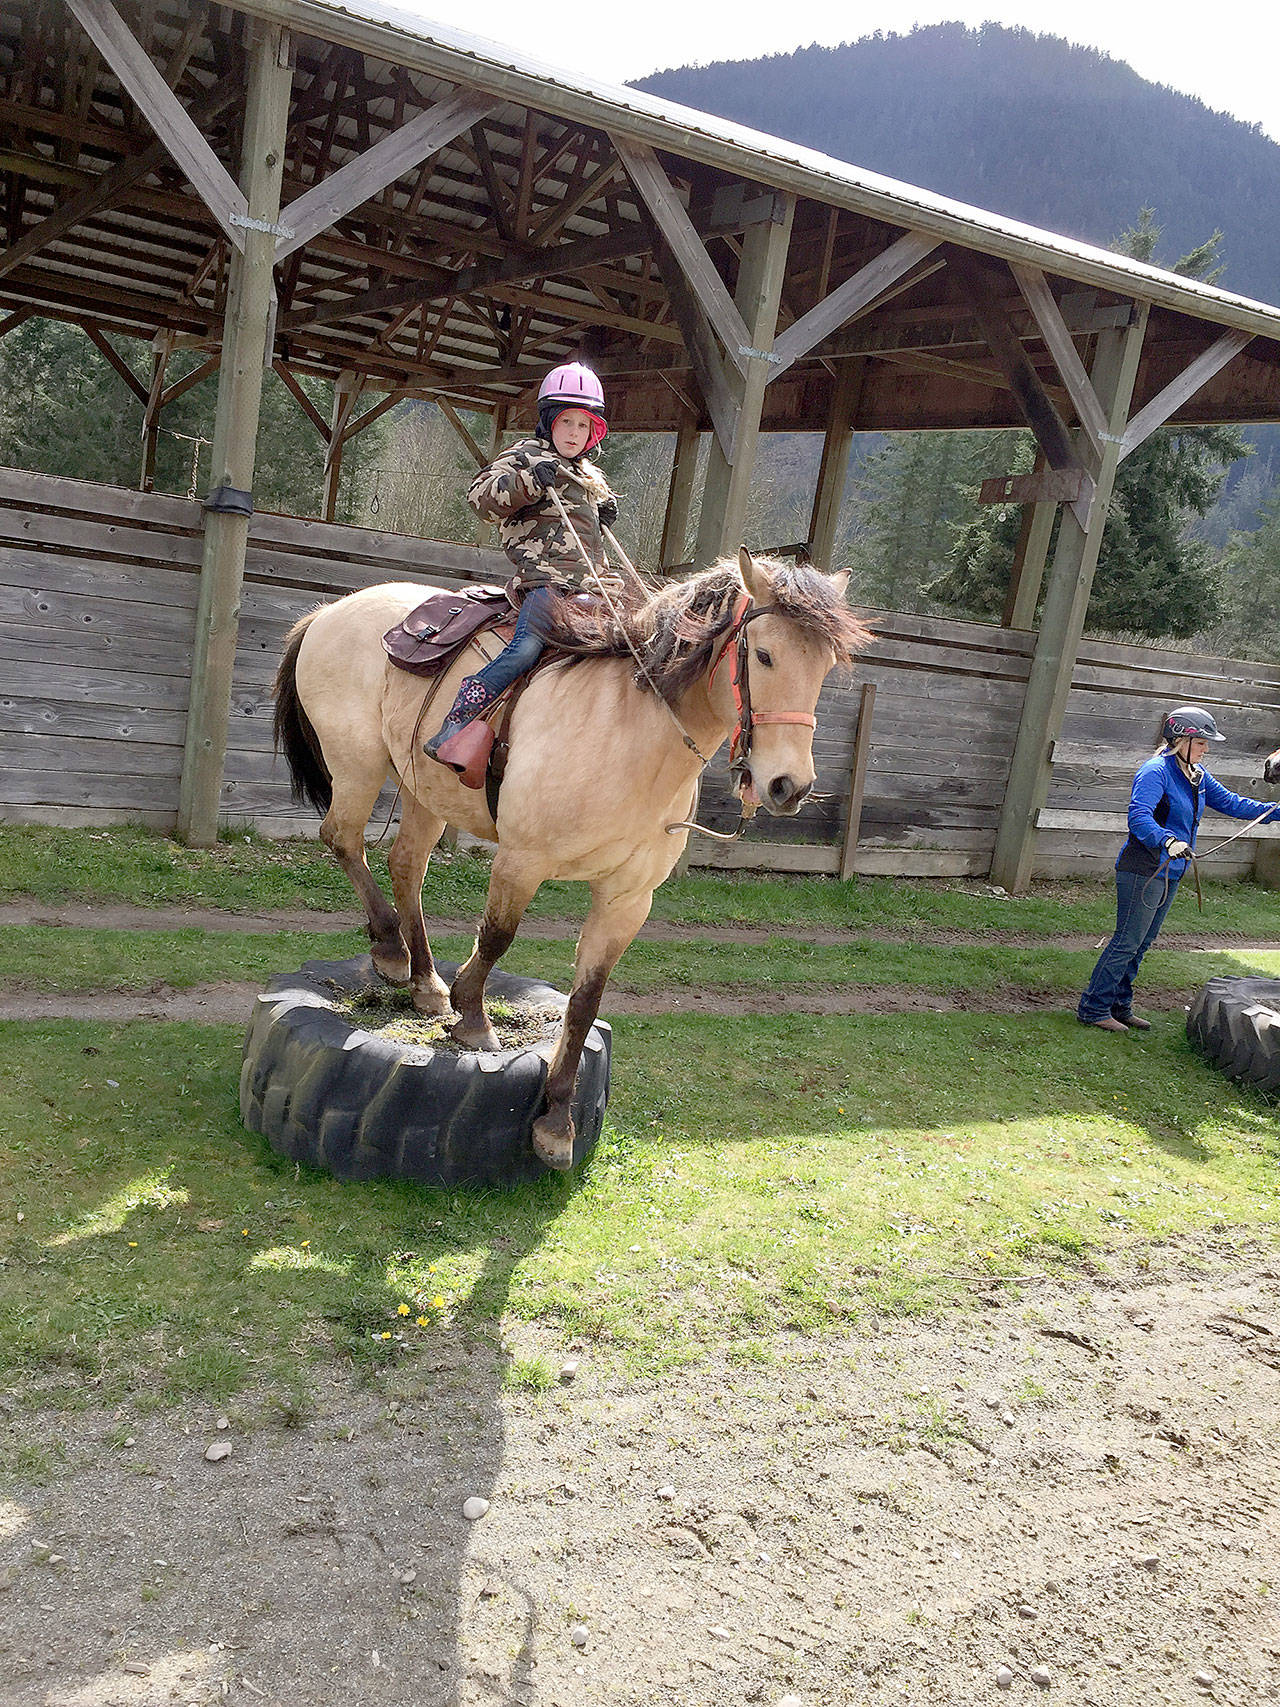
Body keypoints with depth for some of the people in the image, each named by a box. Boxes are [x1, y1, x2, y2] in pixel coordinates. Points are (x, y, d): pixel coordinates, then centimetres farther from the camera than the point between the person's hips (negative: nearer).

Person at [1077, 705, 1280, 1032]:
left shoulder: (1198, 775, 12)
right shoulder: (1156, 770, -16)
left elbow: (1229, 802, 22)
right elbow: (1139, 816, -28)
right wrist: (1168, 841, -41)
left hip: (1170, 873, 9)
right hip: (1142, 872, -9)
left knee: (1142, 942, 14)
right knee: (1127, 942, -6)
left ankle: (1119, 1006, 23)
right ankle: (1093, 1009, 2)